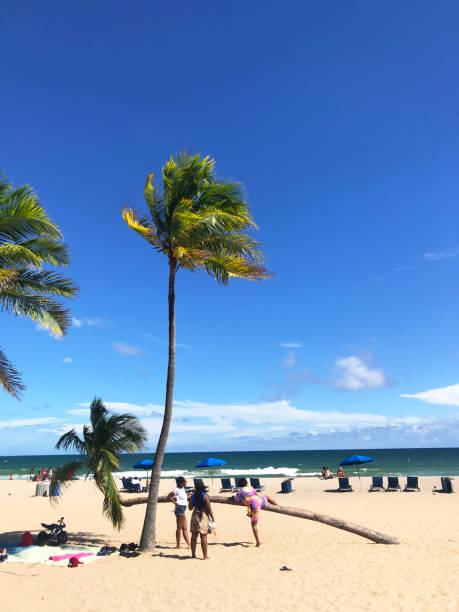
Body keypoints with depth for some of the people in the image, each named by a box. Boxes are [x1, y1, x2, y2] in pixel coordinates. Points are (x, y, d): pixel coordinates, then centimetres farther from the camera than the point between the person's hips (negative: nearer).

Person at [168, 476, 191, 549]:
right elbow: (169, 496, -18)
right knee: (179, 527, -4)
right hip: (180, 508, -9)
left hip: (183, 510, 9)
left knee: (185, 528, 10)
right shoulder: (177, 489, -13)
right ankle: (178, 545, 2)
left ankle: (189, 544, 14)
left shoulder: (183, 489, 14)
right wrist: (175, 503, -15)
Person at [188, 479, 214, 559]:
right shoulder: (205, 496, -12)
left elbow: (190, 507, 9)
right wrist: (212, 518, -1)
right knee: (203, 537, 2)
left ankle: (193, 554, 21)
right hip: (203, 516, -4)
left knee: (194, 536, 13)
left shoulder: (192, 496, -1)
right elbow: (209, 508, -11)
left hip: (195, 516, 4)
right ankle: (205, 556, 6)